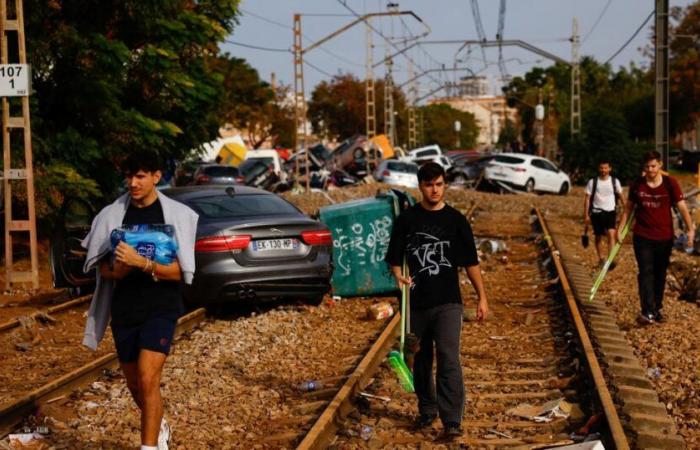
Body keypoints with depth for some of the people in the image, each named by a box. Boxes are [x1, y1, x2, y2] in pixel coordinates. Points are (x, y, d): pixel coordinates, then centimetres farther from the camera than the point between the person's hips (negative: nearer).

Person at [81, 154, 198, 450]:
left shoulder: (176, 215, -6)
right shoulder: (112, 215, 2)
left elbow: (179, 272, -11)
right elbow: (101, 268, 6)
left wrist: (141, 263, -26)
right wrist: (117, 270, -18)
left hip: (161, 308, -4)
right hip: (123, 311, 4)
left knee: (148, 379, -19)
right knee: (135, 386, 16)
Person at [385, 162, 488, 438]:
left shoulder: (455, 220, 3)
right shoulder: (406, 219, 4)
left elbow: (471, 262, 6)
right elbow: (394, 257, 6)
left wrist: (482, 297, 3)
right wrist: (399, 275, -16)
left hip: (448, 302, -2)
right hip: (417, 302, 2)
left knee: (448, 359, -13)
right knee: (421, 360, 13)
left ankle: (452, 420, -13)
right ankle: (426, 410, 30)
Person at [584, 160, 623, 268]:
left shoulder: (615, 181, 1)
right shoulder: (592, 182, -1)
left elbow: (620, 195, 6)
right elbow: (587, 198, 1)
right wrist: (586, 215, -2)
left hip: (610, 212, -1)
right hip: (597, 212, 1)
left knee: (611, 234, -18)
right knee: (598, 237, 9)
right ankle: (601, 258, 27)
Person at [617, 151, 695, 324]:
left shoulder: (670, 183, -5)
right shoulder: (637, 185, -1)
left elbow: (682, 207, -7)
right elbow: (628, 209, 9)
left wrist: (690, 229, -17)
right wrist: (620, 229, 6)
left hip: (664, 237, 1)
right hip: (642, 236, 0)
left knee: (660, 273, 10)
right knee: (646, 272, -10)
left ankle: (657, 309, 23)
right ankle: (647, 312, -17)